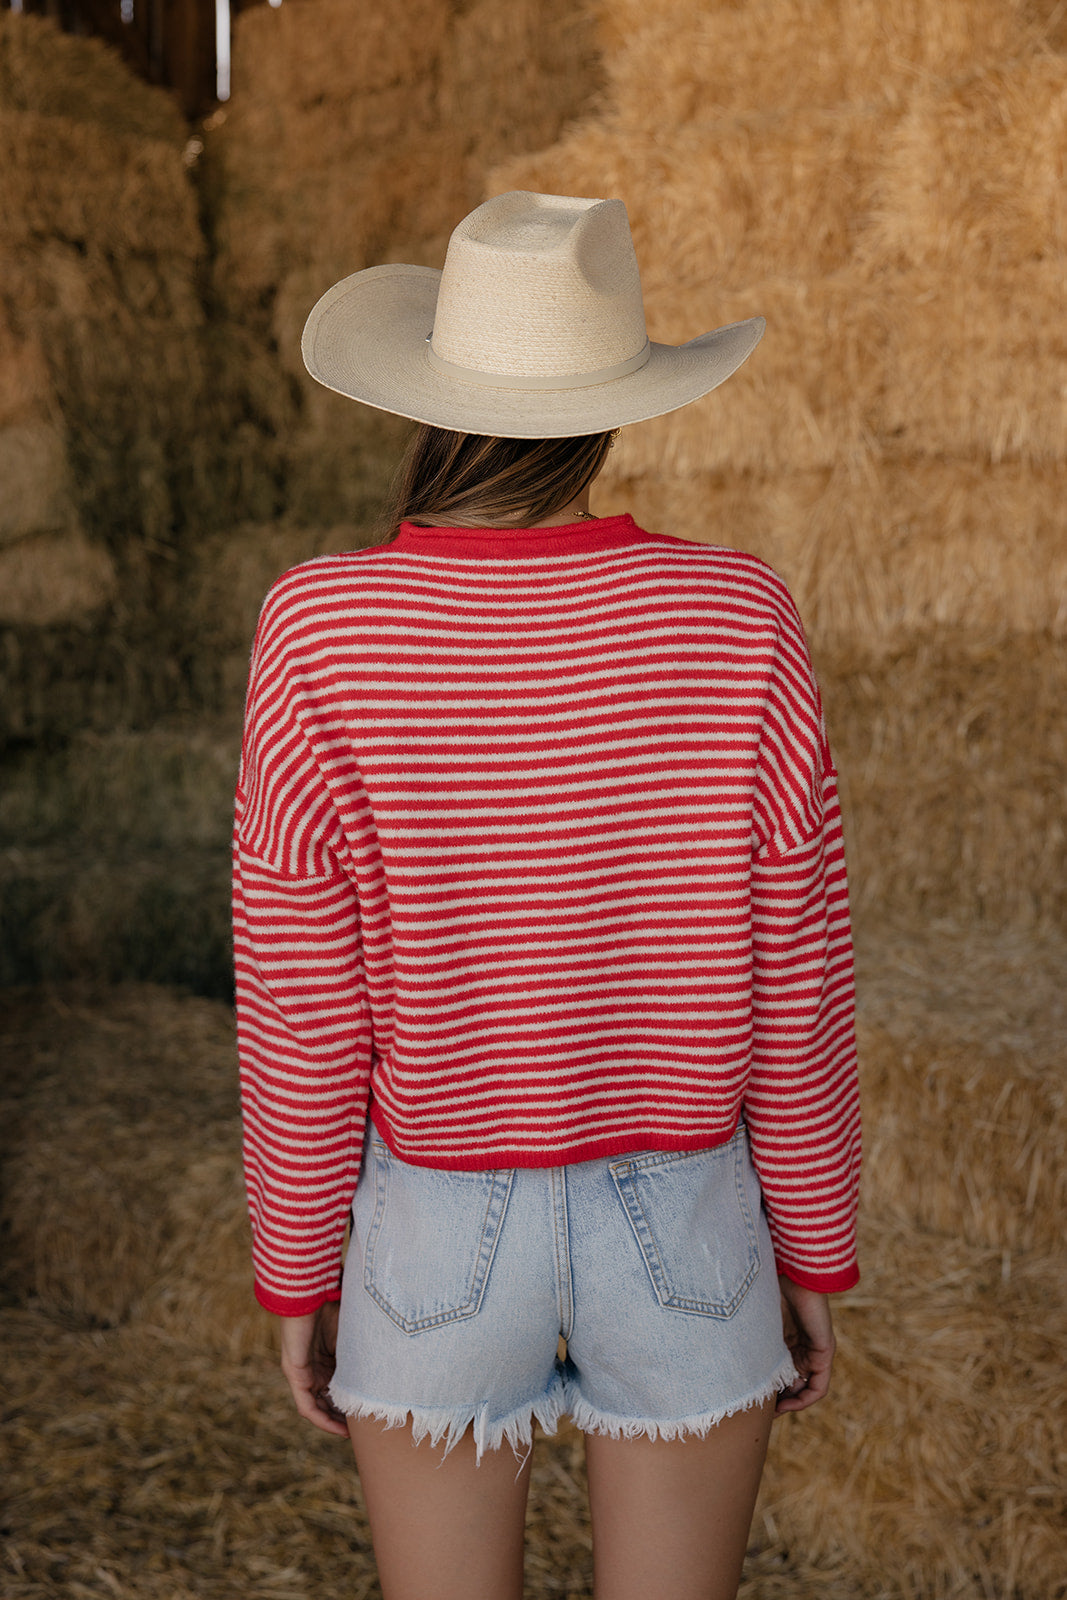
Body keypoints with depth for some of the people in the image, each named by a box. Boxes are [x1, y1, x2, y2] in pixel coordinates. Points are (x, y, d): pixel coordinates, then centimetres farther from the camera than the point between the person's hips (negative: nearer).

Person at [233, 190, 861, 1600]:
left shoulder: (319, 637, -18)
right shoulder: (738, 624, -15)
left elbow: (301, 1015, -12)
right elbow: (794, 994, -9)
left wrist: (298, 1275, 3)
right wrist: (818, 1254, 6)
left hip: (440, 1239, 0)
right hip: (684, 1234, 1)